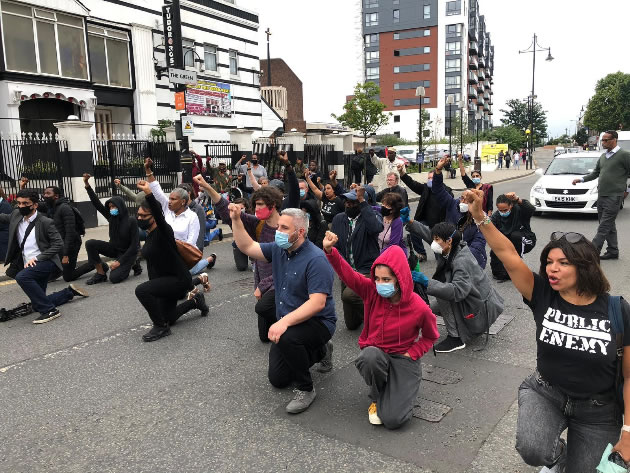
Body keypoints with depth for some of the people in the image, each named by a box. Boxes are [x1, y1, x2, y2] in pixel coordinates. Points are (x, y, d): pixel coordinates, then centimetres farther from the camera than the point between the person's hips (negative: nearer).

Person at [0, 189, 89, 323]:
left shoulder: (45, 222, -12)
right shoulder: (16, 215, 6)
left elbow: (58, 244, -14)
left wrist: (37, 258, -21)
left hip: (45, 262, -7)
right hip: (30, 266, 8)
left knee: (21, 277, -35)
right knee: (37, 306, 10)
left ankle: (50, 310, -26)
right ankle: (70, 292, 32)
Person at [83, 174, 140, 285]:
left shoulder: (132, 221, -18)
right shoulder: (111, 217, -3)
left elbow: (135, 244, -19)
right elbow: (97, 204, -8)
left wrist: (120, 261, -20)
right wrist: (87, 185, -20)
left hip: (127, 252, -6)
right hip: (114, 248, 6)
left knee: (114, 278, -24)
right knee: (90, 243, -17)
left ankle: (130, 265, 9)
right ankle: (101, 273, -6)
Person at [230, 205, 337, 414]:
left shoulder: (316, 259, -26)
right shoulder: (279, 249, -1)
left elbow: (317, 303, -33)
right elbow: (247, 247, 6)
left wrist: (285, 321, -41)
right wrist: (236, 220, -6)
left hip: (318, 322, -8)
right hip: (286, 322, 8)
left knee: (287, 338, -40)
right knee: (277, 379, 13)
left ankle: (306, 389, -14)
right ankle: (320, 351, 34)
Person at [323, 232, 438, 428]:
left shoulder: (420, 308, -15)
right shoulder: (372, 291, -11)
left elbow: (430, 337, 2)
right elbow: (348, 274, -16)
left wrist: (411, 354, -12)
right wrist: (330, 250, -32)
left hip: (403, 358, -2)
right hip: (374, 354, 2)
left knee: (393, 419, -21)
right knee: (370, 355, -40)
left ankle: (402, 390, 17)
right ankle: (377, 398, -5)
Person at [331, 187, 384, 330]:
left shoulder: (371, 216, -7)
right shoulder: (338, 219, 6)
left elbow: (376, 228, -31)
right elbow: (334, 246, 5)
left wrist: (362, 201, -27)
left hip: (367, 270, -5)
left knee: (348, 295, -35)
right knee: (351, 324, 9)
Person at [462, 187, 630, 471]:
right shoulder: (543, 295, -13)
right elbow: (507, 254, -24)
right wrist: (479, 216, -37)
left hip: (598, 409, 0)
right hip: (545, 392, 0)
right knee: (531, 450, -26)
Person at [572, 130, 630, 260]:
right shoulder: (603, 156, 16)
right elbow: (595, 173, 23)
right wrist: (581, 179, 11)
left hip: (614, 196, -7)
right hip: (601, 195, 8)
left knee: (604, 226, -8)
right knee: (609, 225, 12)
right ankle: (613, 251, 19)